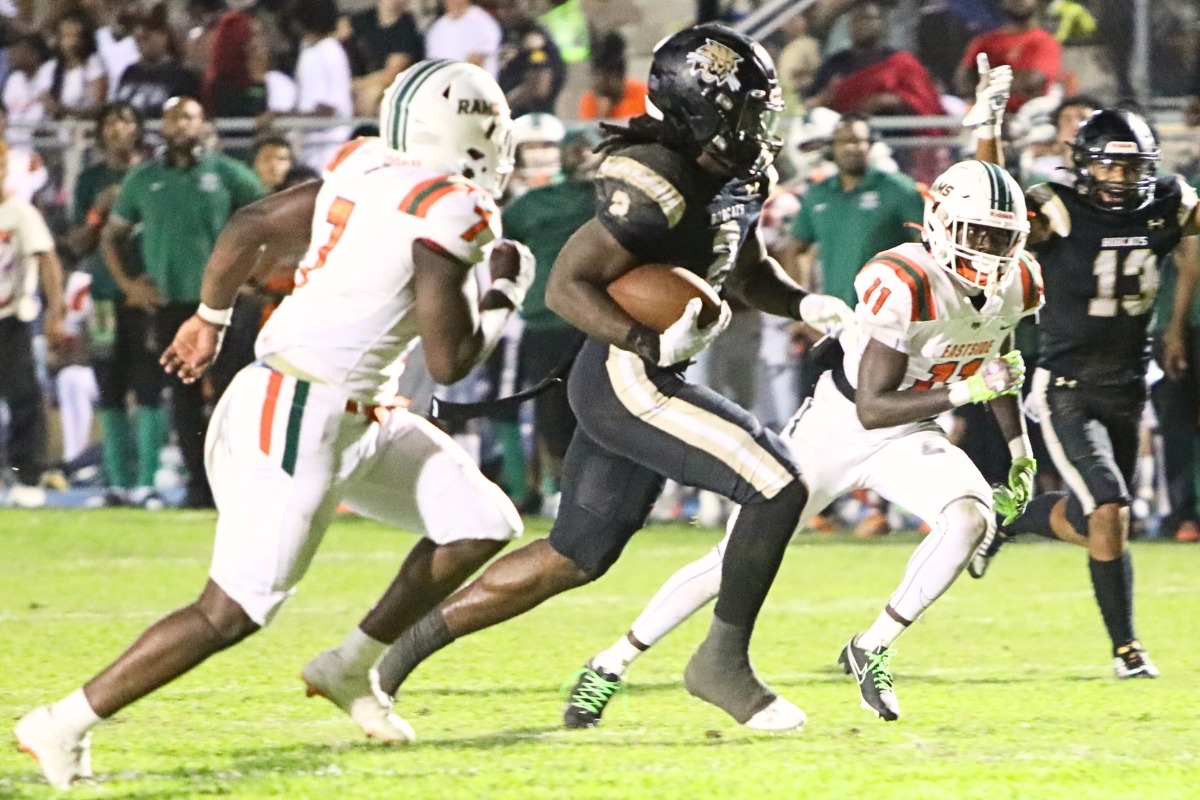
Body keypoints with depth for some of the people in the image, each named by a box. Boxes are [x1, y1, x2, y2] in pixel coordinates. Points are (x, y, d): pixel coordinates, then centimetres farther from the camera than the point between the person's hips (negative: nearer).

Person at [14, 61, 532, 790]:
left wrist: (211, 317, 29)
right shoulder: (448, 212, -18)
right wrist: (503, 293, 0)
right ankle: (65, 725, 1)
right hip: (298, 415, -10)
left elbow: (251, 226, 14)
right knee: (232, 612, -7)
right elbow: (449, 362, -17)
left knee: (482, 527, 11)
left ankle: (350, 670, 21)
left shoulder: (368, 170, 7)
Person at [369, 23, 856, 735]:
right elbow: (567, 286, -21)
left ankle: (413, 639, 24)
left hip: (647, 381, 10)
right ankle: (724, 660, -3)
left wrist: (802, 303, 5)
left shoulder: (736, 182, 8)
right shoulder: (655, 186, -21)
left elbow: (748, 272, 25)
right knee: (780, 485, -14)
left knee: (574, 560, 16)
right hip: (627, 382, -10)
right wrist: (652, 342, -33)